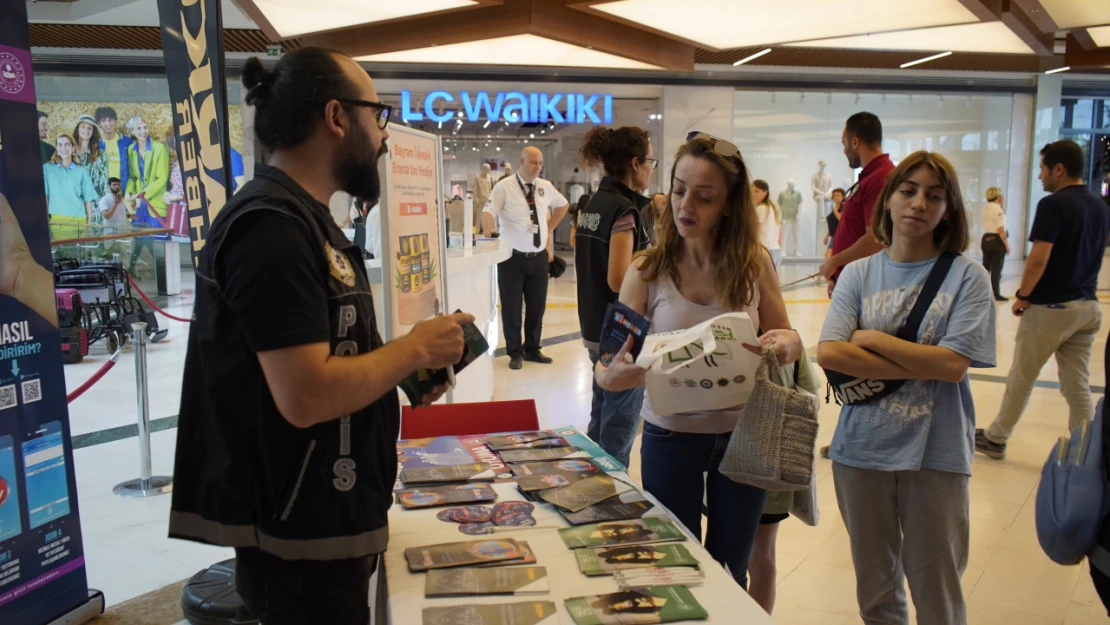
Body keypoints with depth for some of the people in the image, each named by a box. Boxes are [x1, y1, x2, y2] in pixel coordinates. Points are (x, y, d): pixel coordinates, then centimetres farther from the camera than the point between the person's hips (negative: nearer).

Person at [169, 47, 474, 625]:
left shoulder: (298, 217, 12)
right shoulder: (272, 226, -22)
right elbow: (306, 396, -28)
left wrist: (405, 371, 3)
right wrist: (416, 348, -15)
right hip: (299, 543, -10)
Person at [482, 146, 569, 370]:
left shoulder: (546, 187, 6)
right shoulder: (504, 187, -9)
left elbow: (563, 205, 25)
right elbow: (488, 211, -20)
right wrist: (489, 229, -41)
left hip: (539, 257, 5)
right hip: (512, 257, -5)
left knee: (537, 306, 12)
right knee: (512, 307, 3)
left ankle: (532, 349, 27)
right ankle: (515, 352, 17)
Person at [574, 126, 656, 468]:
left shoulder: (594, 203, 9)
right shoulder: (623, 208, -18)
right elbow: (619, 280, -24)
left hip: (597, 328, 9)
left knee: (601, 418, 20)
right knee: (620, 424, 3)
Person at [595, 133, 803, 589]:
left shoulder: (755, 264, -7)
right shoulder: (648, 270, -10)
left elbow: (784, 337, 4)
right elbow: (608, 362, -12)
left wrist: (788, 345, -20)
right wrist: (612, 376, -36)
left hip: (741, 433, 1)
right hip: (670, 436, -1)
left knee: (730, 570, 19)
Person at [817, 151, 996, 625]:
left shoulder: (966, 276, -4)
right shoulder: (859, 273, 3)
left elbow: (953, 365, -15)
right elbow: (829, 354, -11)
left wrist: (872, 338, -11)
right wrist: (922, 366, -14)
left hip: (936, 453, -2)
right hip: (862, 447, 2)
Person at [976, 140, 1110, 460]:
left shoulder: (1053, 204, -16)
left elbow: (1039, 259, -21)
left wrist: (1023, 296, -9)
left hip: (1049, 308, -7)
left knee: (1020, 379, 8)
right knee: (1078, 386, 10)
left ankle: (995, 439, 22)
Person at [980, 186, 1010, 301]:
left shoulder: (986, 208, 9)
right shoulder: (997, 209, -17)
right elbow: (1000, 229, -19)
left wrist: (1001, 205, 12)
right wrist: (1007, 245, -14)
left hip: (986, 239, 8)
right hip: (996, 240, -8)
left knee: (985, 267, 14)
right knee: (996, 269, -2)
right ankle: (996, 294, 3)